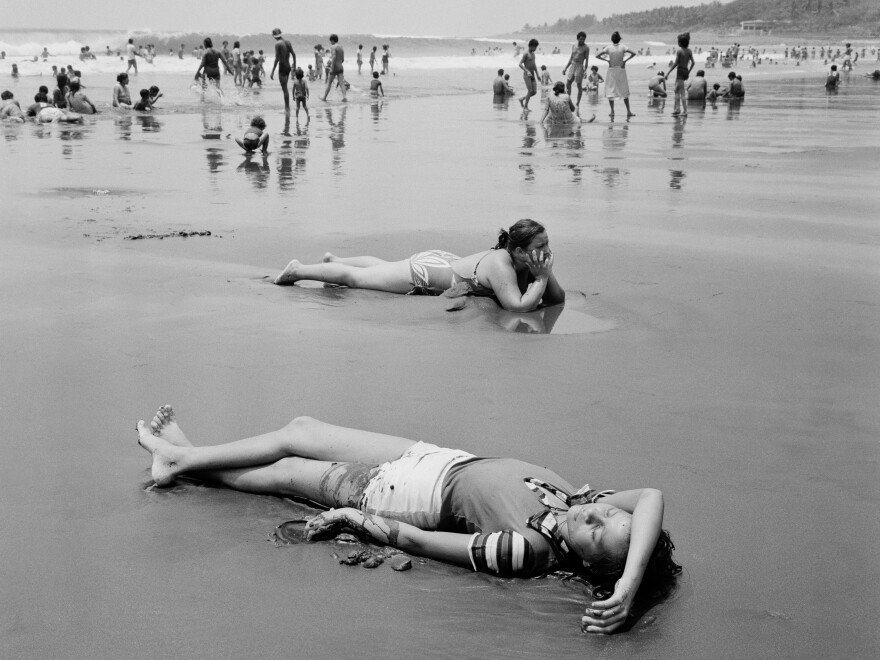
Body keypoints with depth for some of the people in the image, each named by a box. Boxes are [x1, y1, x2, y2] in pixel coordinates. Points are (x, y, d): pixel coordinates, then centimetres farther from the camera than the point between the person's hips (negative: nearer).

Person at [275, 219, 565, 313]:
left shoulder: (530, 263, -15)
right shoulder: (500, 265, -38)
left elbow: (558, 298, -9)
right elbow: (518, 306, -48)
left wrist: (544, 276, -26)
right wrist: (541, 279, -39)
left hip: (442, 260, 8)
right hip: (422, 274, -8)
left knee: (384, 266, 33)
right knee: (355, 278, 10)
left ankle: (334, 259, 58)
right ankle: (298, 270, 29)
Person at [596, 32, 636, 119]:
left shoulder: (608, 48, -6)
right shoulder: (623, 47, -5)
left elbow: (597, 56, -9)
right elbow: (633, 54, -10)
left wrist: (607, 60, -2)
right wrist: (625, 60, -5)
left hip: (612, 69, -1)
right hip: (621, 70, 1)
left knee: (610, 90, 6)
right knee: (624, 91, 9)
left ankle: (612, 111, -2)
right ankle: (628, 111, 9)